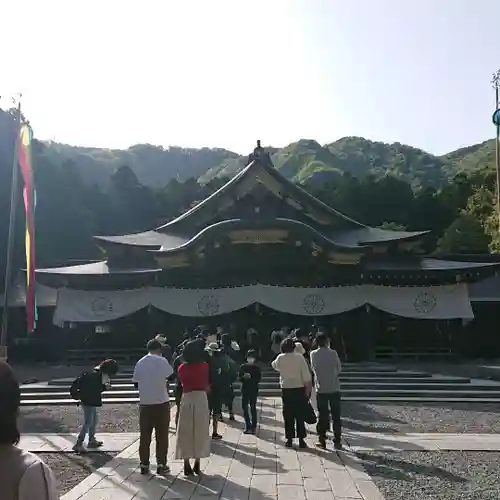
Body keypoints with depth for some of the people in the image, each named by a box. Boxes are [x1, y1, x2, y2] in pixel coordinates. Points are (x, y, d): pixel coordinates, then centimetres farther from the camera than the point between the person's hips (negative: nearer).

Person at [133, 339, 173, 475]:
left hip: (144, 403, 3)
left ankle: (144, 464, 13)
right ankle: (161, 465, 8)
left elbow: (136, 383, 8)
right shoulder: (162, 361, -7)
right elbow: (170, 376, -3)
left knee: (144, 436, 11)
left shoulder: (140, 363, 4)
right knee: (162, 436, 6)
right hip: (161, 403, -3)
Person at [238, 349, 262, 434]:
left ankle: (253, 427, 4)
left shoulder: (257, 368, 1)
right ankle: (248, 426, 14)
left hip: (254, 390, -3)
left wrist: (250, 377, -21)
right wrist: (244, 377, -17)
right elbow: (239, 377, 3)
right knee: (244, 407, 3)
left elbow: (258, 379, -7)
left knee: (253, 408, -2)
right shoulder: (243, 366, 6)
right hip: (245, 390, 3)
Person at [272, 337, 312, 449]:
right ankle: (301, 440, 7)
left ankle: (289, 439, 12)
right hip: (299, 389, -1)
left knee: (288, 415, 8)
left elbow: (275, 365, 20)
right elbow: (306, 375, -10)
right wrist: (308, 388, -3)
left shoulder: (280, 358, -3)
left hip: (286, 390, 1)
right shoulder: (300, 357, -8)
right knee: (300, 415, 6)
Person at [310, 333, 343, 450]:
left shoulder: (313, 354, -5)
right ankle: (337, 441, 12)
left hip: (321, 389, 1)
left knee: (322, 415, 9)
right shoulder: (333, 353, -8)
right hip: (334, 388, 0)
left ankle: (322, 441, 13)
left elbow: (313, 368, 7)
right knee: (336, 416, 8)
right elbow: (339, 369, 1)